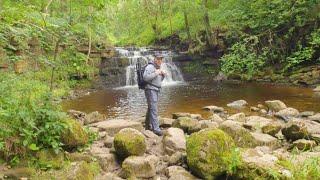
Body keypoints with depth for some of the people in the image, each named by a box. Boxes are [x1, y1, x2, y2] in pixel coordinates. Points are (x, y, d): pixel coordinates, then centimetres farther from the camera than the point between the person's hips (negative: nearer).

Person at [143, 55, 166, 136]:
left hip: (156, 90, 10)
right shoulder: (150, 67, -11)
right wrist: (156, 73, -22)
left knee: (151, 108, 15)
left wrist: (163, 75, 4)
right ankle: (156, 129, -17)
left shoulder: (158, 68, 18)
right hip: (150, 90, -10)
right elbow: (145, 77, -23)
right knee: (153, 109, -14)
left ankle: (148, 126, 25)